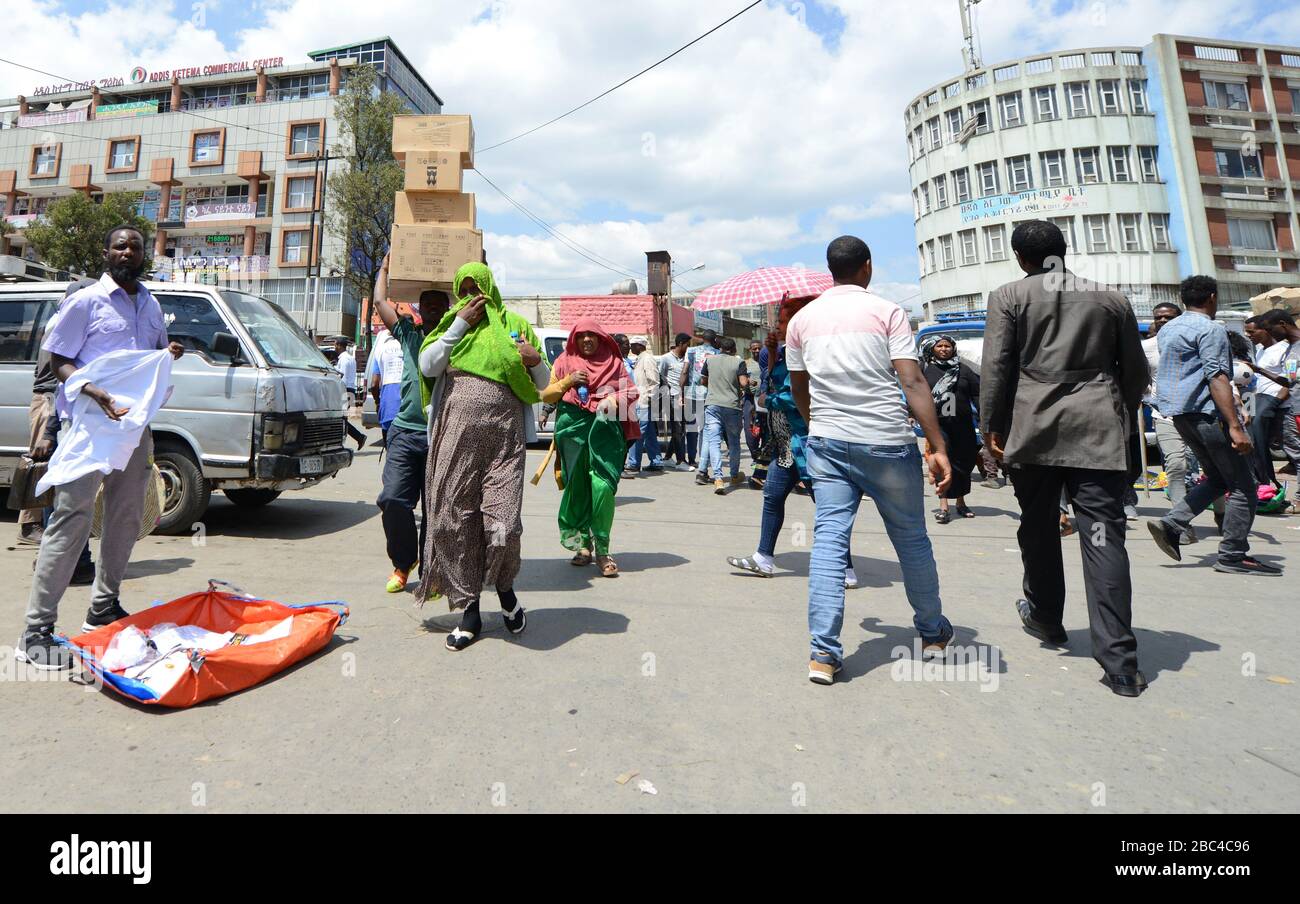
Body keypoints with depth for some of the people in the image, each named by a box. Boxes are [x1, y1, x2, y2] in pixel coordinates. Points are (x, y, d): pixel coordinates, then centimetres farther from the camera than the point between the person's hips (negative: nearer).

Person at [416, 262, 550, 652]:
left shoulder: (514, 324, 14)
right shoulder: (452, 324, 18)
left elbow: (542, 385, 13)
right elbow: (426, 365, 1)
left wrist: (537, 361, -9)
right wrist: (460, 324, -2)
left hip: (504, 435, -2)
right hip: (456, 434, 2)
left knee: (503, 524, -9)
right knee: (455, 519, 1)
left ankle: (504, 585, 22)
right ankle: (470, 611, 15)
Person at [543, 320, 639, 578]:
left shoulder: (613, 363, 14)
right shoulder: (564, 362, 15)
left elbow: (631, 392, 14)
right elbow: (546, 395, 13)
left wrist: (614, 401, -7)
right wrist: (568, 381, -4)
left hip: (605, 428, -1)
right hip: (573, 428, 2)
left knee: (603, 486, -14)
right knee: (577, 486, 4)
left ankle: (602, 549, -5)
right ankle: (583, 543, 16)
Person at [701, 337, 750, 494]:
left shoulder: (710, 360, 8)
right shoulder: (738, 362, 0)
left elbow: (703, 381, 16)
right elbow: (744, 383, -11)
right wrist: (748, 382, 12)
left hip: (712, 404, 1)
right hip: (731, 406, -1)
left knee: (714, 441, -4)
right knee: (734, 441, 15)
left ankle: (718, 478, -18)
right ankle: (735, 476, 29)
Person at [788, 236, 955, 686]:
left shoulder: (802, 319, 9)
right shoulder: (886, 311, -2)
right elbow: (913, 382, -10)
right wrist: (938, 447, -10)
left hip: (827, 443, 2)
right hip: (886, 443, -2)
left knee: (829, 539, 1)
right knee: (911, 539, 14)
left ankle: (824, 653, -3)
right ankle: (933, 632, 32)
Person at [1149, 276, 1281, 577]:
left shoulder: (1167, 330, 17)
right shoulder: (1211, 330, -10)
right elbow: (1217, 378, -19)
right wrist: (1235, 426, -23)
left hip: (1180, 414, 9)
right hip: (1206, 412, -9)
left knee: (1217, 478, 16)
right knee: (1244, 485, 0)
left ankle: (1170, 525, 2)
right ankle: (1233, 555, 2)